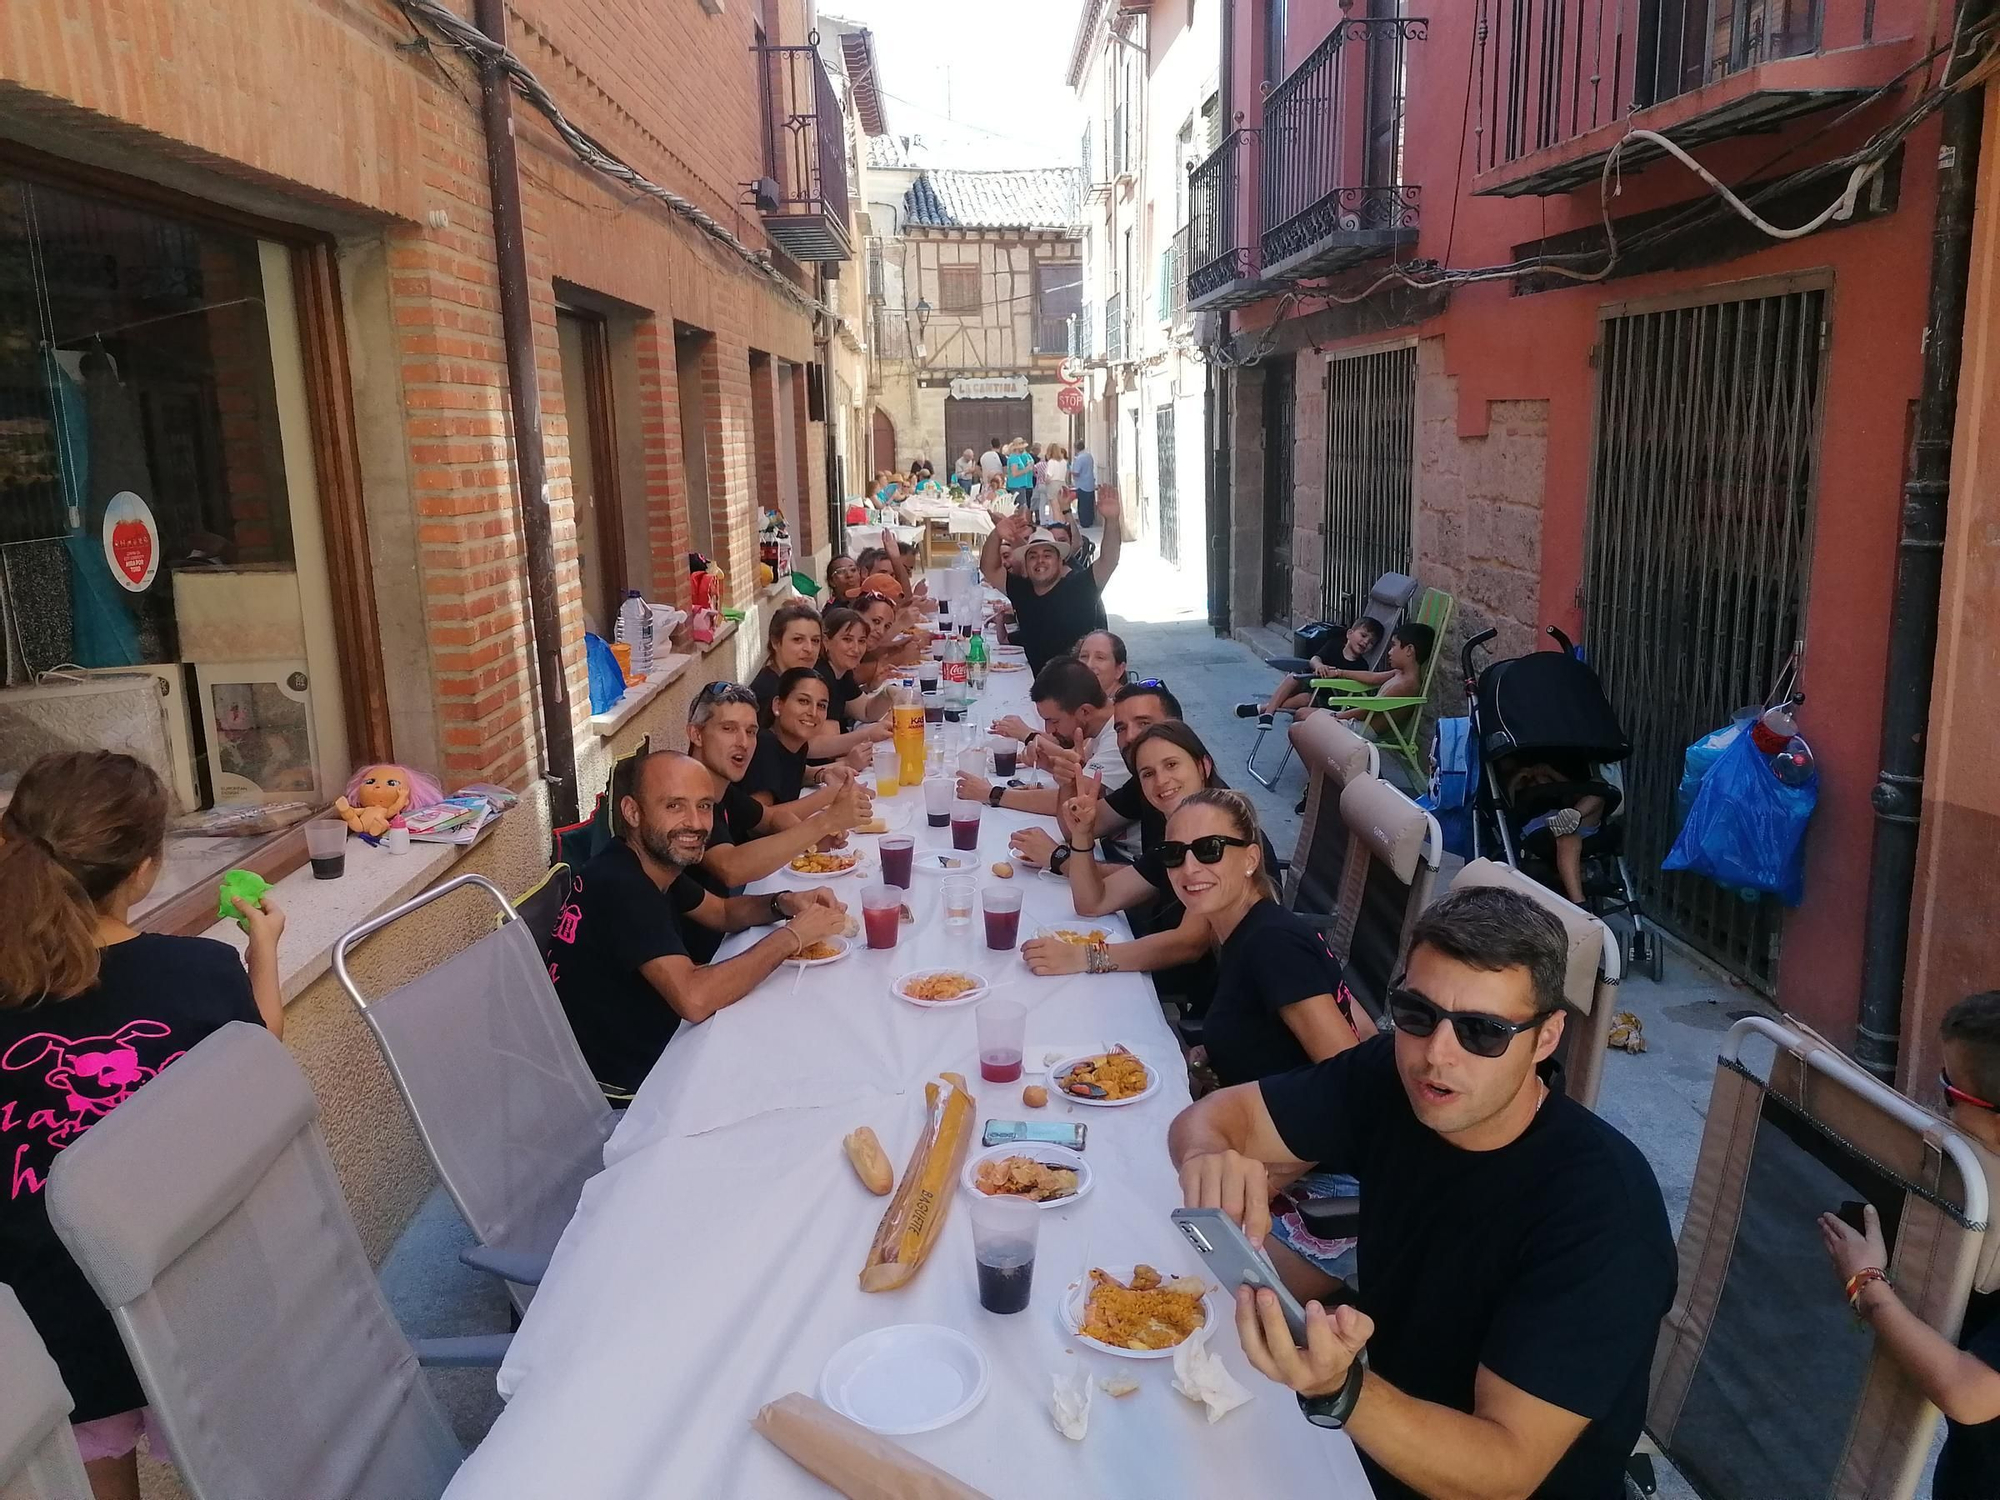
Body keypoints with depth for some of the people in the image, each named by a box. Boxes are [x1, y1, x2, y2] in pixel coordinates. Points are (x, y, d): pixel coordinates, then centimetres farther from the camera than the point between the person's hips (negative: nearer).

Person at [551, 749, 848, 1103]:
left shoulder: (659, 864, 1)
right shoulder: (619, 885, -26)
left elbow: (724, 912, 18)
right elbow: (694, 999, -35)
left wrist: (784, 903, -4)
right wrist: (790, 936, -24)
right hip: (620, 1093, -8)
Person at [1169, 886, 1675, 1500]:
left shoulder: (1602, 1213, -26)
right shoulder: (1391, 1079, -13)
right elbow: (1214, 1115, -6)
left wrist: (1339, 1392, -43)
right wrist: (1212, 1159, -29)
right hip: (1372, 1440, 5)